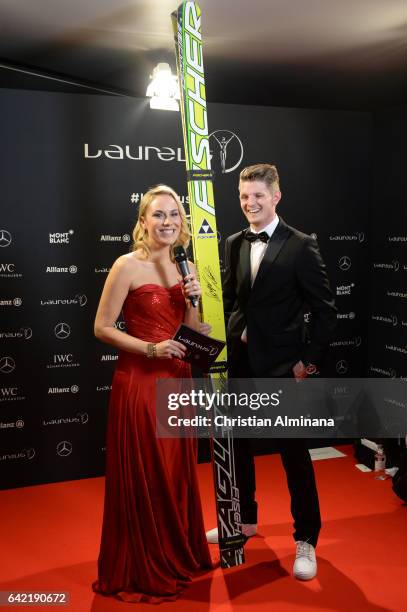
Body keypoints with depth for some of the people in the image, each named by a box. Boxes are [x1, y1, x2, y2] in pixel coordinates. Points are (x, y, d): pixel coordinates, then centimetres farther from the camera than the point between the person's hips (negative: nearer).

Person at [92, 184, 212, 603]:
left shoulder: (182, 268, 8)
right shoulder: (128, 265, -11)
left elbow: (194, 331, 11)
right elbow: (102, 328, -11)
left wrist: (193, 299, -6)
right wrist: (151, 349, -20)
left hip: (177, 380, 7)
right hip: (139, 381, -6)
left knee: (177, 473, 17)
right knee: (141, 478, 5)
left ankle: (179, 555, 37)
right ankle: (141, 571, 24)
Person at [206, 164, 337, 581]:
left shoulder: (301, 246, -8)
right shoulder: (234, 244, 7)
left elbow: (325, 310, -7)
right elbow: (229, 300, 11)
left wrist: (309, 361, -9)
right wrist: (227, 342, -2)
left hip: (282, 367, -5)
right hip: (239, 363, 6)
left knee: (294, 454, 5)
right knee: (237, 445, 17)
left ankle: (306, 540, 23)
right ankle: (244, 520, 39)